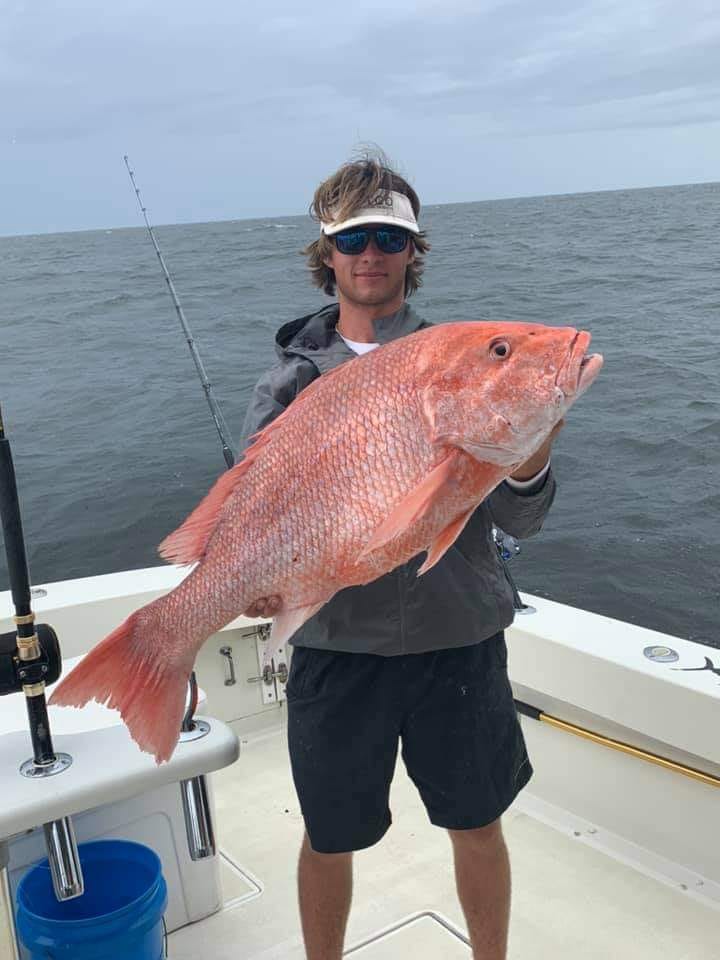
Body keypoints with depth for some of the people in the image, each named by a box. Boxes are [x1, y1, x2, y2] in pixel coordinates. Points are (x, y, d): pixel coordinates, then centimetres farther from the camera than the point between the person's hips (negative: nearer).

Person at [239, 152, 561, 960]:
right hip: (336, 645, 0)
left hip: (459, 641, 1)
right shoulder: (292, 380, 0)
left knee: (477, 828, 17)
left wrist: (531, 456, -26)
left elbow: (518, 522, -5)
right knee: (329, 840, 16)